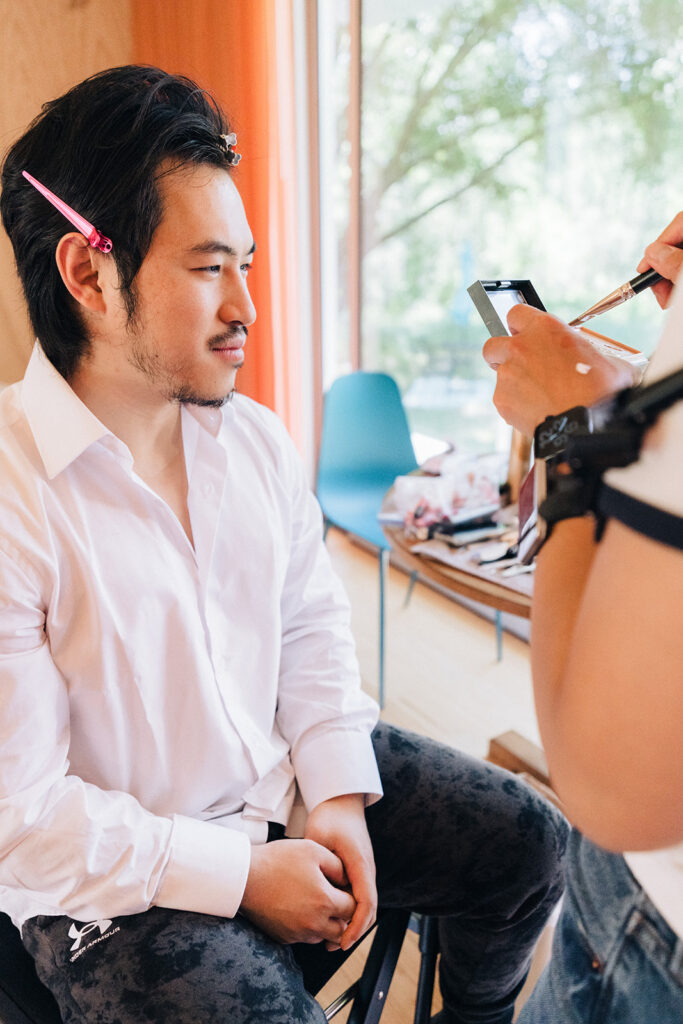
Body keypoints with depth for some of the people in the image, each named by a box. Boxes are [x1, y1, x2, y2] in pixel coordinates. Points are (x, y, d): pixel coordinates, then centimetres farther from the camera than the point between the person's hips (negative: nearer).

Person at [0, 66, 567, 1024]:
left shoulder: (256, 438, -2)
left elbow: (311, 624, 5)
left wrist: (338, 795, -5)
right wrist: (242, 875, -16)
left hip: (288, 776, 6)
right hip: (118, 880, -5)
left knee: (529, 842, 7)